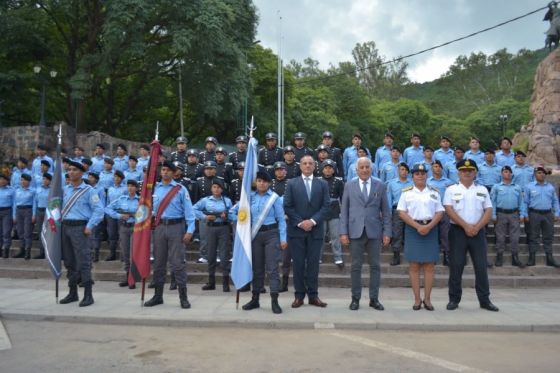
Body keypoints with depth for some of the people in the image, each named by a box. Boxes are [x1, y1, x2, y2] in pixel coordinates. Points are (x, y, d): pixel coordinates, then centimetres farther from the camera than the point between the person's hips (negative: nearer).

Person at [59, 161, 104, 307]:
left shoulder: (88, 190, -5)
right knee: (69, 261, 12)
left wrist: (89, 227, -15)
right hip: (65, 227, 6)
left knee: (83, 261, -8)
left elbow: (98, 210, -10)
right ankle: (73, 293, 23)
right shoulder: (64, 189, 13)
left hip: (79, 227, -6)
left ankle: (88, 295, -3)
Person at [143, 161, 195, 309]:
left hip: (176, 227, -4)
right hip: (159, 227, 4)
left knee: (177, 263, -4)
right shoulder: (155, 189, 10)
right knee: (158, 262, 11)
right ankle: (158, 296, 24)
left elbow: (188, 210, -5)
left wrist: (190, 230, -12)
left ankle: (183, 297, 5)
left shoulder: (181, 189, -1)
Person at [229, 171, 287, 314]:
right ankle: (255, 299, 22)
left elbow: (281, 219, -4)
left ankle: (274, 301, -4)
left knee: (272, 268, -6)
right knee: (257, 267, 12)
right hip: (255, 235, 4)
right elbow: (232, 211, 14)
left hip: (271, 234, -3)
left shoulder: (275, 198, -3)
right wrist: (241, 222, 2)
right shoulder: (250, 197, 6)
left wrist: (283, 238, -8)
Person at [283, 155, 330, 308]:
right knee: (298, 263, 2)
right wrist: (300, 222, -11)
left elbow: (326, 205, 1)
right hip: (296, 229, -1)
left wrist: (313, 221, -12)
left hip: (316, 230, 1)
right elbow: (287, 206, -1)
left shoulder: (322, 184, 9)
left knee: (313, 263, 4)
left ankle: (313, 295, 11)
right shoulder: (292, 183, 6)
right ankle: (299, 295, 9)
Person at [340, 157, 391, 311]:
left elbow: (386, 211, 5)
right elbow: (344, 210, 4)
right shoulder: (349, 185, 5)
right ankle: (355, 298, 16)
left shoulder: (380, 185, 5)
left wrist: (387, 232, -1)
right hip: (355, 232, 0)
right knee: (356, 266, 5)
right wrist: (343, 232, -3)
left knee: (375, 266, 6)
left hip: (374, 231, 1)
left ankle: (374, 299, 17)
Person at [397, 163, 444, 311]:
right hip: (413, 230, -1)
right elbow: (402, 212, -2)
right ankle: (417, 299, 7)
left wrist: (429, 226, -12)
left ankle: (427, 299, 10)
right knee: (414, 265, 0)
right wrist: (417, 226, -12)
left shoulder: (434, 192, 10)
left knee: (429, 265, 2)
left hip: (430, 230, 2)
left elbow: (439, 212, 5)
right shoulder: (406, 193, 5)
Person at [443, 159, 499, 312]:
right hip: (458, 231, -2)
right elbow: (449, 210, -7)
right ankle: (454, 299, 9)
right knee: (456, 266, 0)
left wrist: (477, 227, -10)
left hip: (478, 232, 2)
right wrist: (466, 226, -14)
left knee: (481, 266, 3)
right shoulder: (451, 190, 4)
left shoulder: (482, 190, 11)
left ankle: (484, 300, 13)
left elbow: (488, 211, 5)